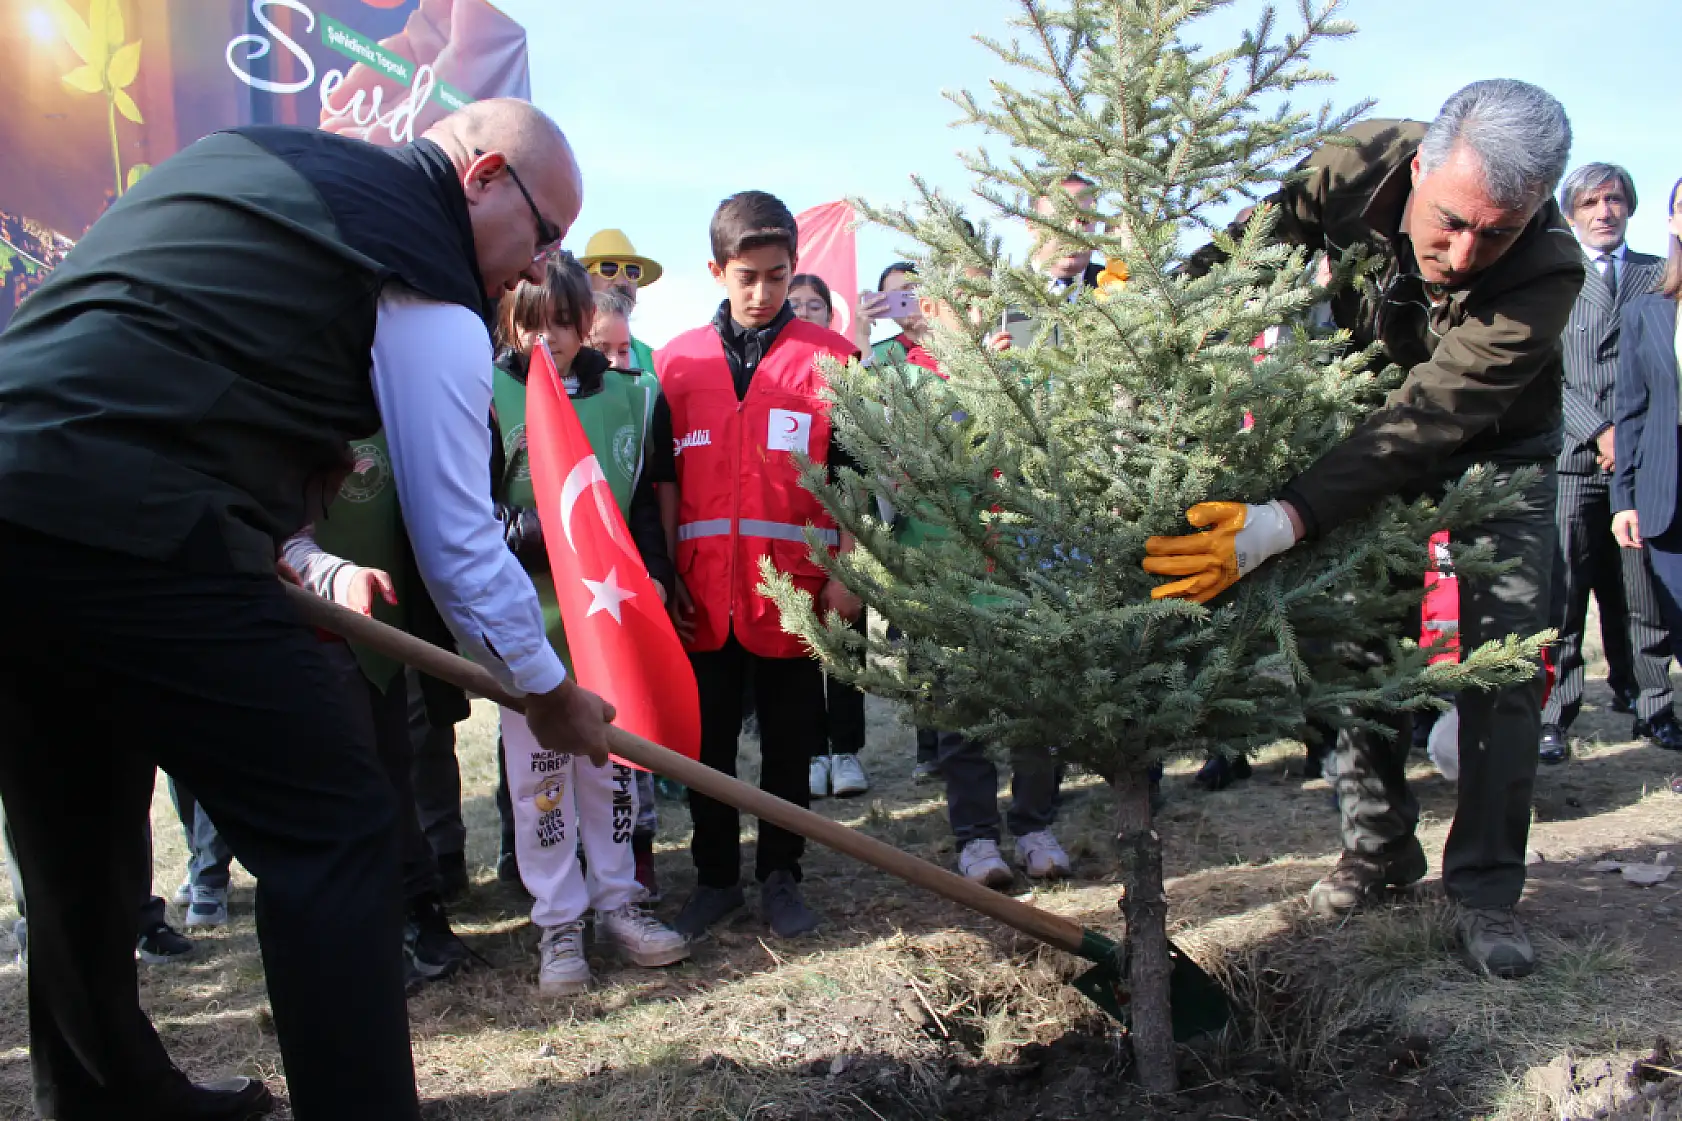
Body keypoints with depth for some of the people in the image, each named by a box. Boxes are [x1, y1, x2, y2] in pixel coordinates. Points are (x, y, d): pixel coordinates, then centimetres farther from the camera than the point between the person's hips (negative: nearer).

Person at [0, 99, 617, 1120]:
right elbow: (460, 541, -1)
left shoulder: (239, 156, 22)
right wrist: (551, 695, 13)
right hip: (130, 531, -9)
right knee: (334, 829, -2)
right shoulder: (427, 288, -3)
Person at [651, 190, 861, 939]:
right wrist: (669, 573, 3)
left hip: (794, 587, -1)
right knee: (706, 742, 11)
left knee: (789, 743, 9)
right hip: (703, 590, 2)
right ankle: (715, 877, 27)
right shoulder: (677, 360, 6)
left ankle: (780, 877, 25)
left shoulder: (829, 357, 1)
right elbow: (664, 477, 9)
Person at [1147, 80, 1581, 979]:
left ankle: (1486, 889, 3)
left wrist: (1283, 524, -56)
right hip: (1374, 426, 3)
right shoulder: (1360, 168, -28)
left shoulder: (1547, 272, -37)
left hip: (1495, 447, -2)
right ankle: (1379, 845, 17)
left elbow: (1428, 423, -45)